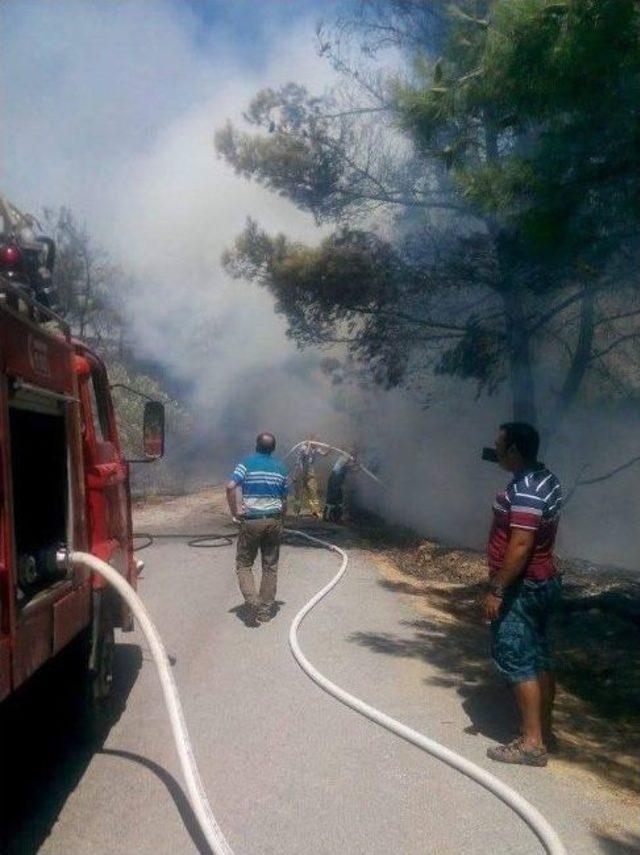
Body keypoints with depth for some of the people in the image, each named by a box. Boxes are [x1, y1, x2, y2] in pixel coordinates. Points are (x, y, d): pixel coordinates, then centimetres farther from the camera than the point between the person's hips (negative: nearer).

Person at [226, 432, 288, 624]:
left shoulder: (247, 463, -4)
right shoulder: (280, 467, 6)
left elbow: (230, 487, -18)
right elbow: (284, 500, 9)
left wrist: (234, 511, -8)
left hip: (251, 520, -3)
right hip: (274, 520, 3)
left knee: (243, 564, 10)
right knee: (270, 566, 12)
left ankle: (252, 601, -10)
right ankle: (266, 611, 15)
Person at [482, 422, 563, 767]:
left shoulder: (525, 491, -24)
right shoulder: (545, 478, 8)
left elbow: (520, 546, -27)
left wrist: (497, 590, -24)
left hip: (522, 588, -10)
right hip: (543, 582, 10)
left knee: (517, 661, -2)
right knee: (538, 658, 16)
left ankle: (532, 743, 5)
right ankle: (543, 729, 27)